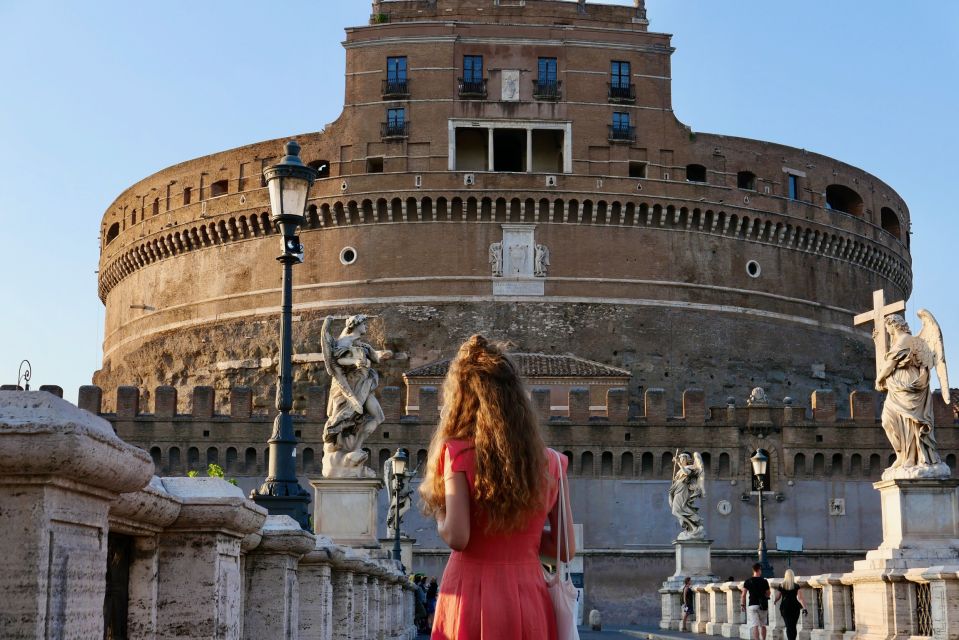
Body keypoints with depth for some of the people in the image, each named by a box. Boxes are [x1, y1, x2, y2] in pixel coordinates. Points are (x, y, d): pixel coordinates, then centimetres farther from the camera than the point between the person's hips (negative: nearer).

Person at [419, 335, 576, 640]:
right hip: (529, 601, 3)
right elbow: (566, 549, 5)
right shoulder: (551, 462, 3)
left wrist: (439, 515, 4)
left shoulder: (458, 453, -7)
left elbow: (457, 537, -16)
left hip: (471, 600, -3)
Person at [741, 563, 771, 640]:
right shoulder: (764, 581, -2)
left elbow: (743, 595, -6)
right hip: (762, 606, 2)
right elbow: (768, 594, 7)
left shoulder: (748, 582, -3)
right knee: (762, 625, 18)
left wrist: (742, 605, 3)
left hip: (752, 605, -2)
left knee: (754, 626, -8)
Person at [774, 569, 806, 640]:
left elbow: (777, 597, 5)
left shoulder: (781, 586, -2)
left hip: (785, 607, 0)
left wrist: (775, 602, 26)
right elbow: (800, 598, -12)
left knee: (788, 626, -1)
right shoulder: (796, 586, -4)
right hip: (795, 607, 0)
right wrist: (804, 607, -12)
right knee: (793, 626, 15)